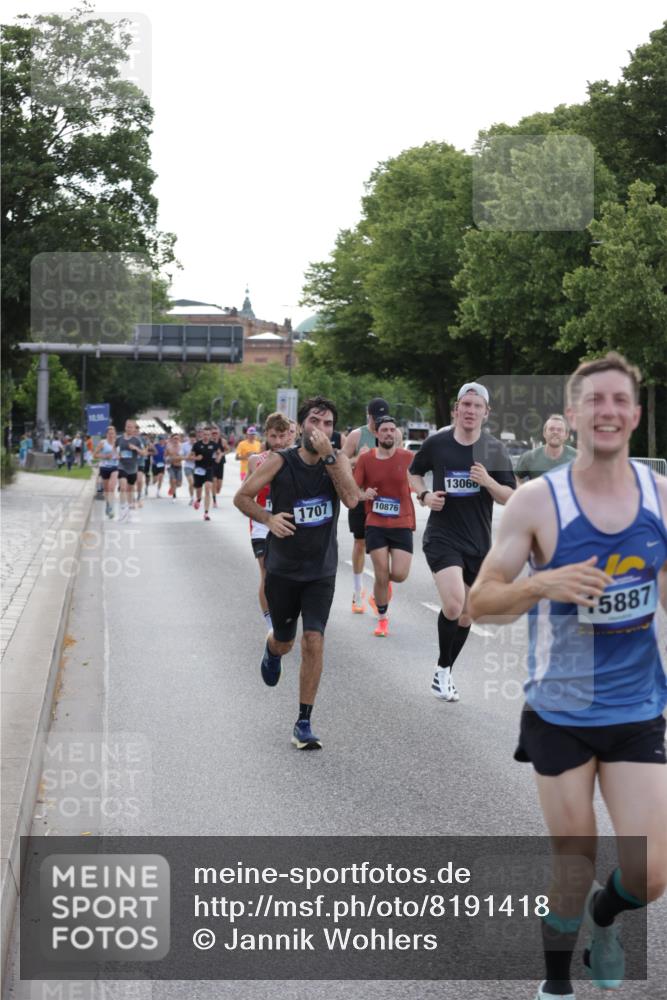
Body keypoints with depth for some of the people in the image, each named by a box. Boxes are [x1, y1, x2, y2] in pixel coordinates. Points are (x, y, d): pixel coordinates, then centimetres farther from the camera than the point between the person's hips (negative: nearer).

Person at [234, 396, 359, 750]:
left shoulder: (338, 460, -5)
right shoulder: (280, 462, -9)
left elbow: (351, 499, -23)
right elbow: (242, 496, -1)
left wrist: (326, 455, -27)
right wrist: (268, 518, -18)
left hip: (321, 571, 0)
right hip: (282, 570, 0)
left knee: (313, 642, -12)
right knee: (284, 642, 14)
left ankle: (304, 723, -1)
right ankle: (271, 651, 54)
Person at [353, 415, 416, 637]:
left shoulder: (407, 457, -1)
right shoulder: (365, 459, 0)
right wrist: (364, 494, -18)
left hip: (402, 524, 0)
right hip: (376, 524, 0)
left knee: (399, 575, -8)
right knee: (381, 576, -3)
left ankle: (381, 589, 30)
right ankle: (382, 618, 19)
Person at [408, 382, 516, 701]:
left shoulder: (495, 450, 0)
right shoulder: (436, 443, -3)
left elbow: (510, 497, 0)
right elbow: (414, 473, 14)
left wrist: (488, 482, -20)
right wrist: (424, 495, -6)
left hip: (478, 542, 3)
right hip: (442, 538, -3)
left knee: (465, 615, 11)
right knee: (453, 604, -23)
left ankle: (445, 671, 33)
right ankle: (442, 669, -1)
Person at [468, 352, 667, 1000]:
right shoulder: (537, 501, -11)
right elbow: (479, 602, -8)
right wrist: (541, 586, -25)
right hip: (559, 712, -2)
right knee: (575, 864, 8)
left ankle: (603, 918, 36)